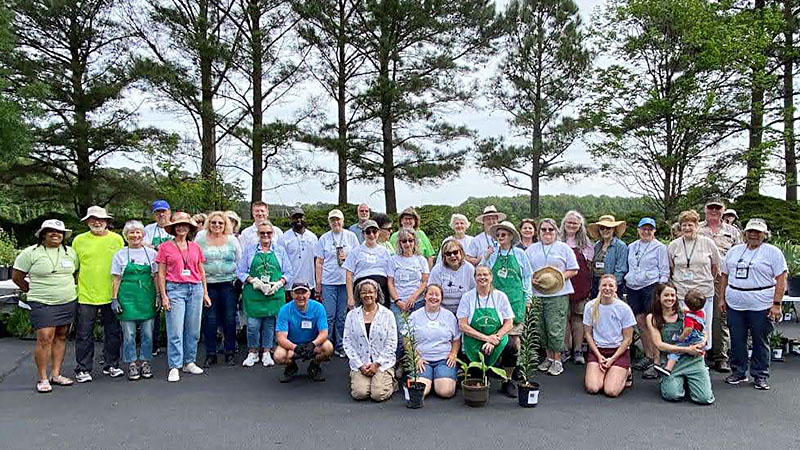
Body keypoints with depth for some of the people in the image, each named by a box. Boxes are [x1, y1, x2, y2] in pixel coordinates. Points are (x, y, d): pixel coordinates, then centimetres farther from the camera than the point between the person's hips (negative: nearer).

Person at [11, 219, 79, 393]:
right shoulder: (30, 253, -3)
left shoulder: (70, 252, 10)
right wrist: (32, 292, 8)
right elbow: (17, 277, 3)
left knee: (60, 337, 8)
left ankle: (56, 374, 16)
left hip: (68, 302, 5)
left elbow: (77, 273, 21)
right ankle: (42, 378, -1)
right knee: (45, 338, -10)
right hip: (42, 304, -4)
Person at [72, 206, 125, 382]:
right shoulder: (79, 240, 4)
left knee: (113, 332, 9)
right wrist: (74, 289, 3)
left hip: (111, 295, 1)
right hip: (85, 295, -1)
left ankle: (111, 365, 24)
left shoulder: (117, 239, 5)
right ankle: (83, 369, 18)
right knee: (84, 334, 5)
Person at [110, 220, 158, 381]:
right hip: (127, 297, -1)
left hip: (147, 297, 1)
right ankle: (132, 365, 11)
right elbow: (116, 279, 5)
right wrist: (114, 299, -1)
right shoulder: (120, 254, 5)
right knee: (129, 334, 1)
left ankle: (145, 362, 16)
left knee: (148, 332, 3)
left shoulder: (151, 253, 7)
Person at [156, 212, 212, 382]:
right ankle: (174, 367, 2)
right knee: (175, 331, -5)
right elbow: (161, 274, 2)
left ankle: (189, 362, 19)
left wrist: (205, 293, 13)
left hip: (195, 289, 3)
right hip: (175, 289, -3)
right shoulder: (165, 247, 3)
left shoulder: (195, 247, 12)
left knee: (193, 329, 7)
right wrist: (163, 296, -4)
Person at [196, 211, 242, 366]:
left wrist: (238, 279, 3)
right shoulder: (200, 240, 5)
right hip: (208, 285, 0)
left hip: (228, 284, 0)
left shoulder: (232, 240, 7)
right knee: (209, 319, 2)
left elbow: (240, 262, 11)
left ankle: (230, 353, 14)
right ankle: (210, 354, 12)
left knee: (229, 318, 2)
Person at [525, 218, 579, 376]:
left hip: (558, 293, -3)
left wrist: (560, 277, -11)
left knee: (555, 328, -7)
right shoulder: (532, 249, 14)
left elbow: (574, 270, 5)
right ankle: (549, 357, 22)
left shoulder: (564, 248, 7)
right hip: (537, 294, 3)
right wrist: (531, 279, -7)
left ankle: (557, 360, 5)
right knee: (542, 328, 7)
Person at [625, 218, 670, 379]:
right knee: (640, 322, 8)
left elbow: (664, 271, 0)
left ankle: (655, 362, -7)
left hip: (651, 287, -5)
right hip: (633, 288, 5)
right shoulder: (631, 247, 16)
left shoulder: (660, 247, 3)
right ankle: (648, 356, 20)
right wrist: (625, 283, 14)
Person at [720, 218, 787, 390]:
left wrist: (776, 304, -14)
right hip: (734, 305, 4)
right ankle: (738, 372, 23)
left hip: (761, 305, -4)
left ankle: (760, 376, 19)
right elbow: (725, 275, 17)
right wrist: (722, 298, 11)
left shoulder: (773, 252, -2)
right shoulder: (734, 251, 12)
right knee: (736, 340, 10)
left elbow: (781, 279, -7)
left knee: (761, 342, 6)